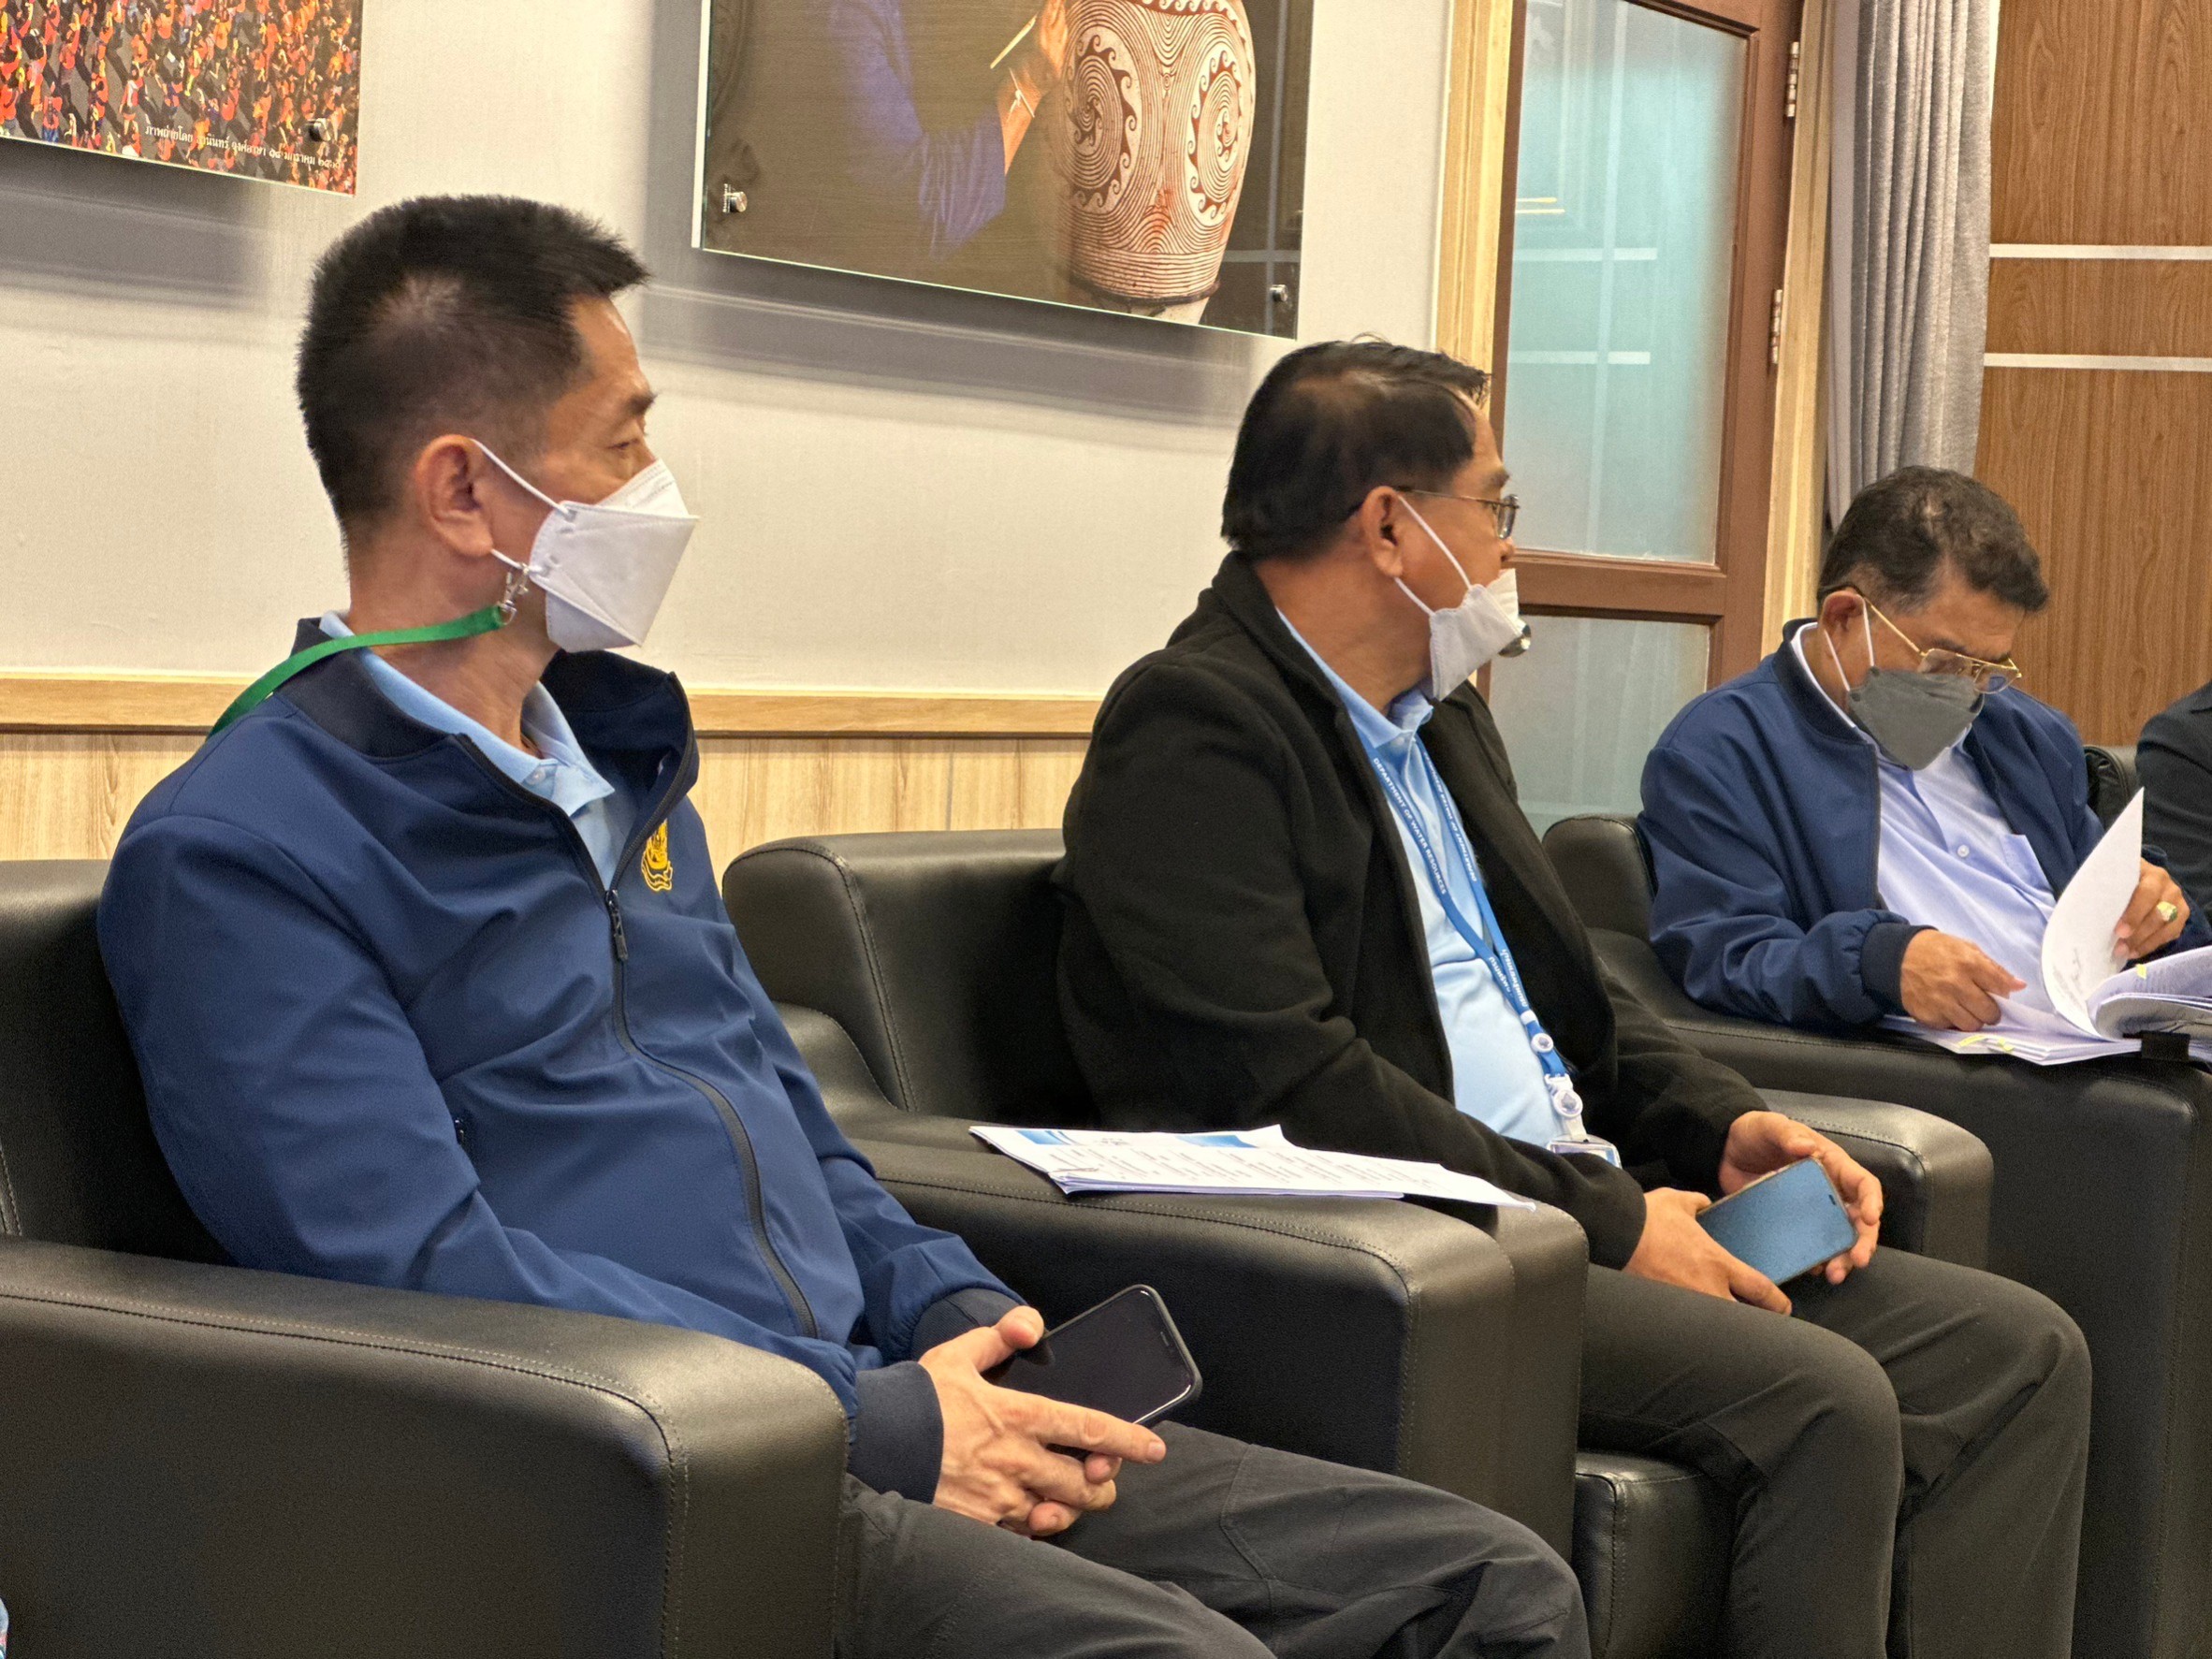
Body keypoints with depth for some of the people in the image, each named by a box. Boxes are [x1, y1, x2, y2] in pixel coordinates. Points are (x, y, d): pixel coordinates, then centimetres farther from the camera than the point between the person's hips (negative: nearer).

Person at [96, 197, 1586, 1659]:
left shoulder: (616, 761, 20)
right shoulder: (237, 857, -8)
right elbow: (427, 1275, -18)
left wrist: (959, 1317, 7)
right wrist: (879, 1425, -17)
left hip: (864, 1421, 8)